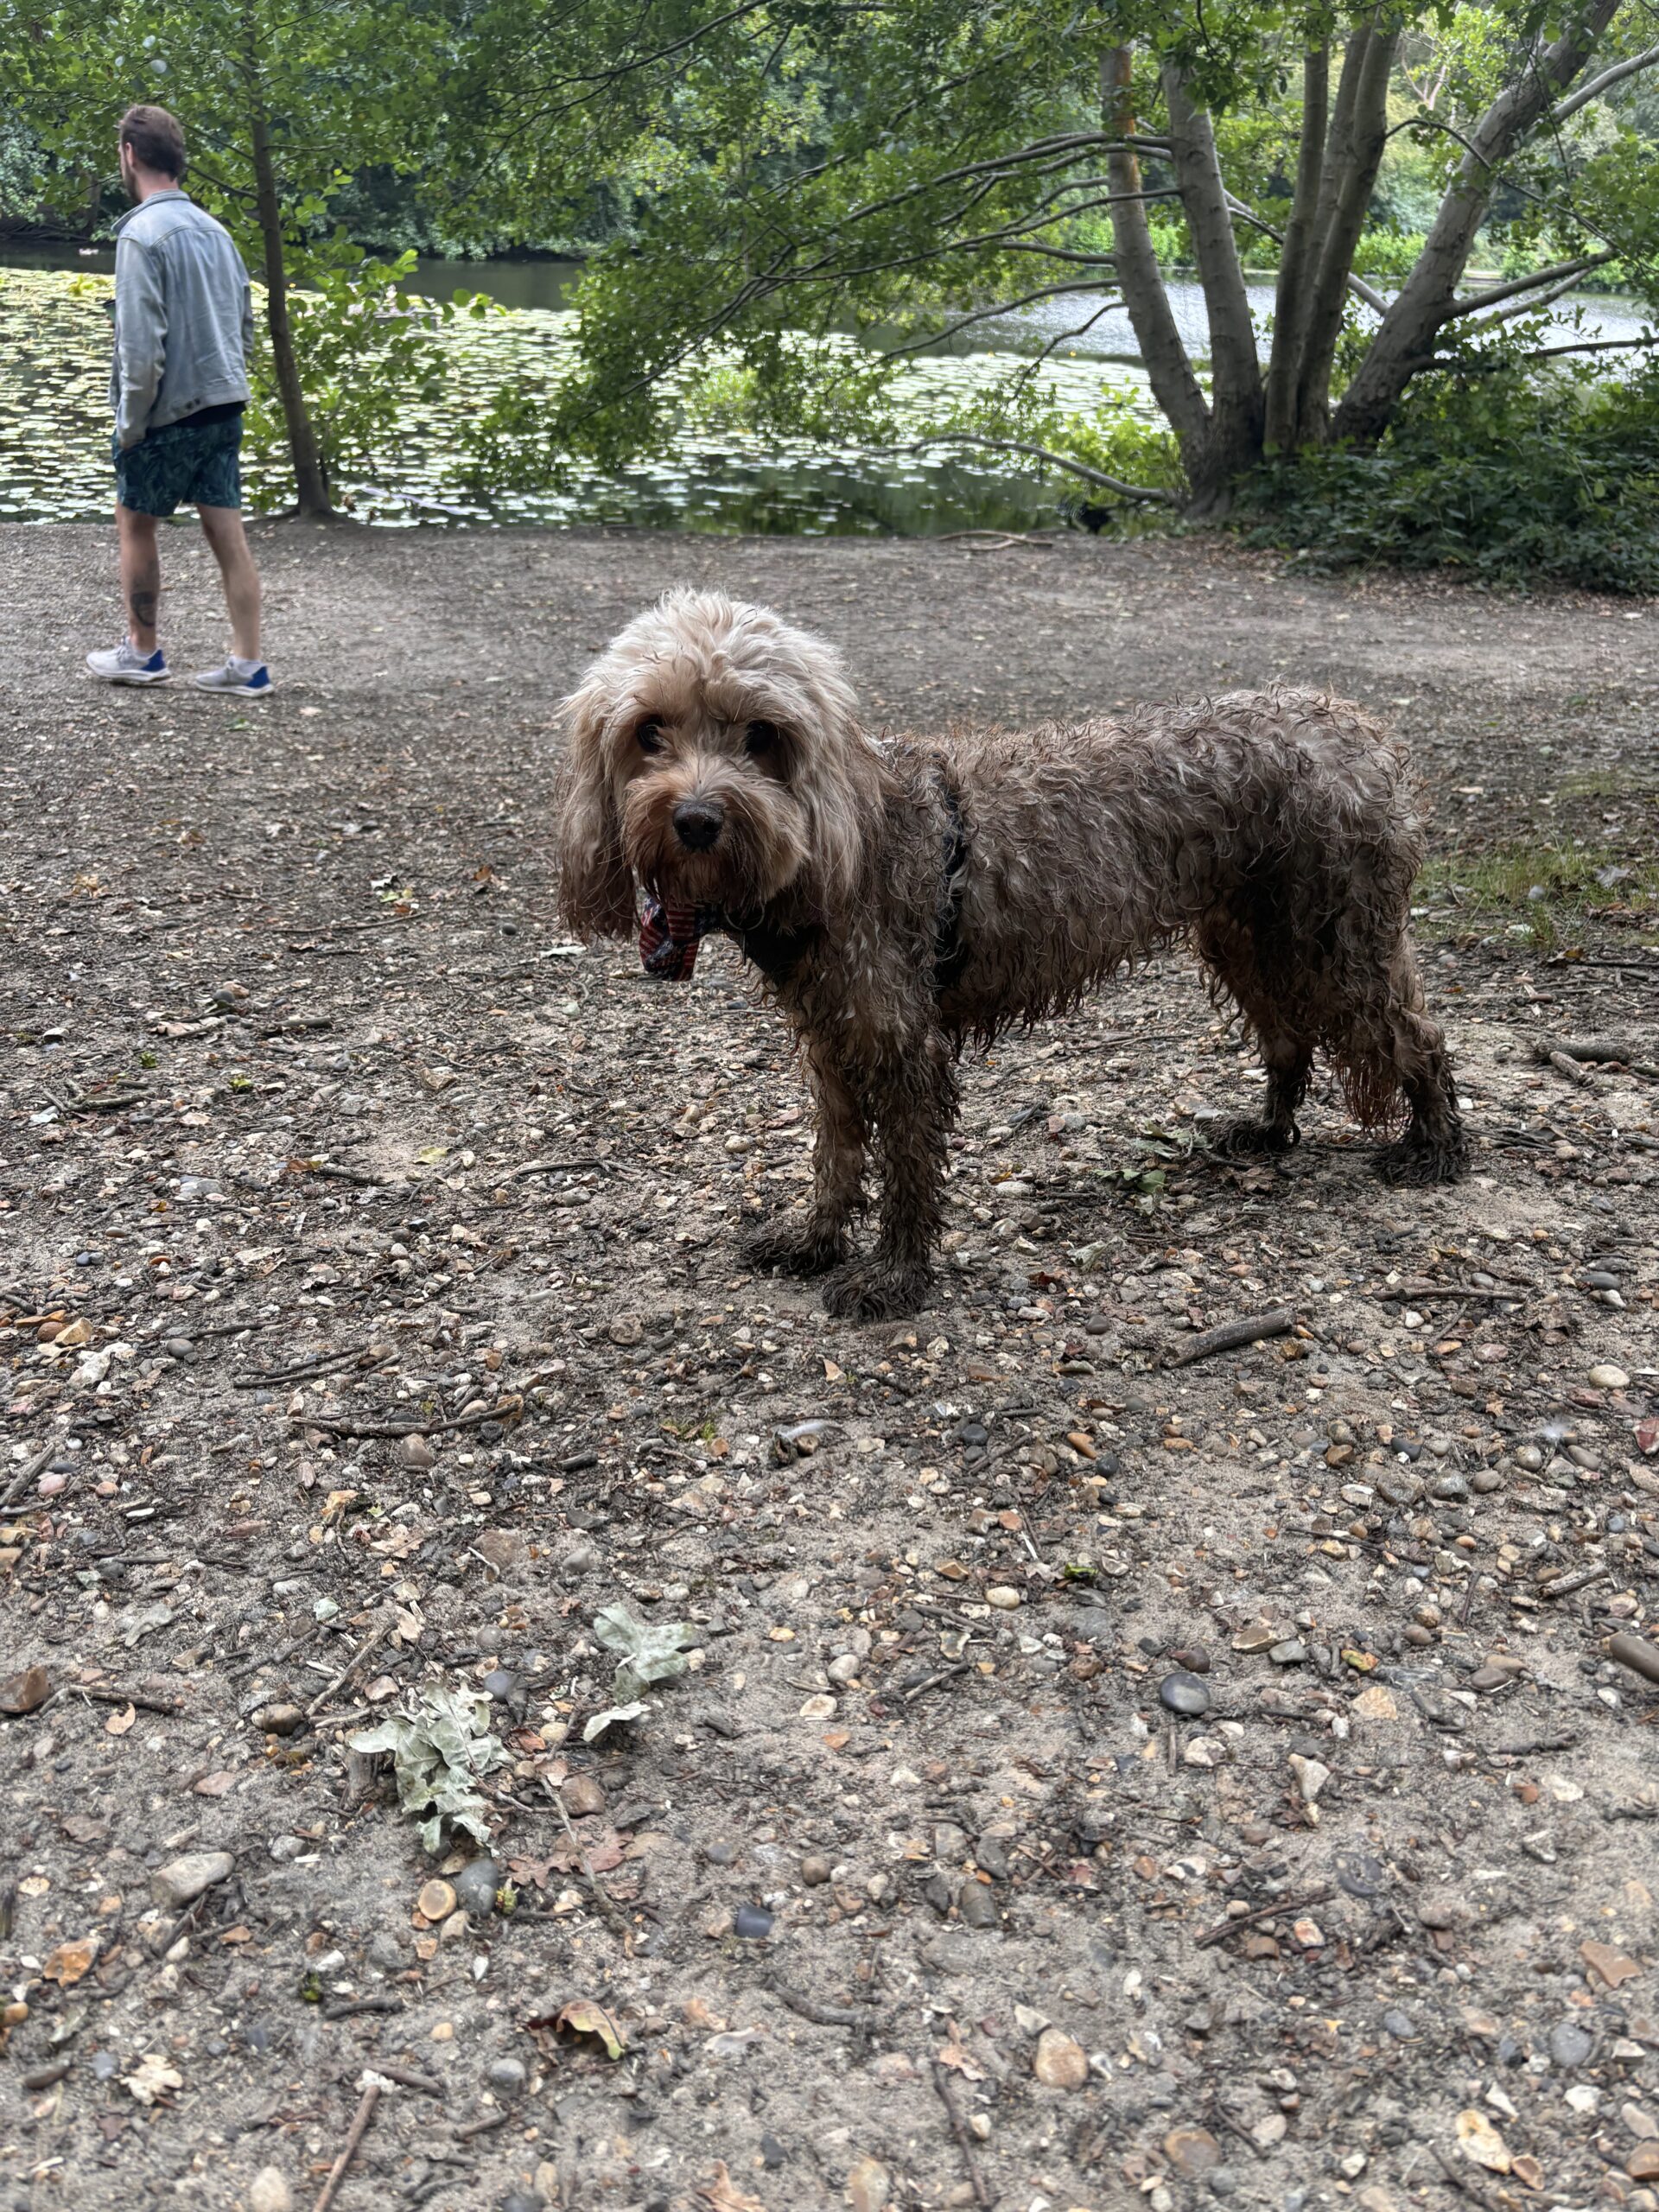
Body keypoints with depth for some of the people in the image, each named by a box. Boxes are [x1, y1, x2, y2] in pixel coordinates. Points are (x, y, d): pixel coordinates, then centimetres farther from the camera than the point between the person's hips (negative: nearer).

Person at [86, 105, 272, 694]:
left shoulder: (142, 235, -13)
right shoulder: (215, 230, 10)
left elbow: (141, 344, -18)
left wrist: (130, 422, -10)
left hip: (171, 410, -6)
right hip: (225, 404, 7)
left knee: (134, 522, 10)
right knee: (227, 533, 5)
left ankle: (142, 652, 20)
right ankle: (248, 664, 5)